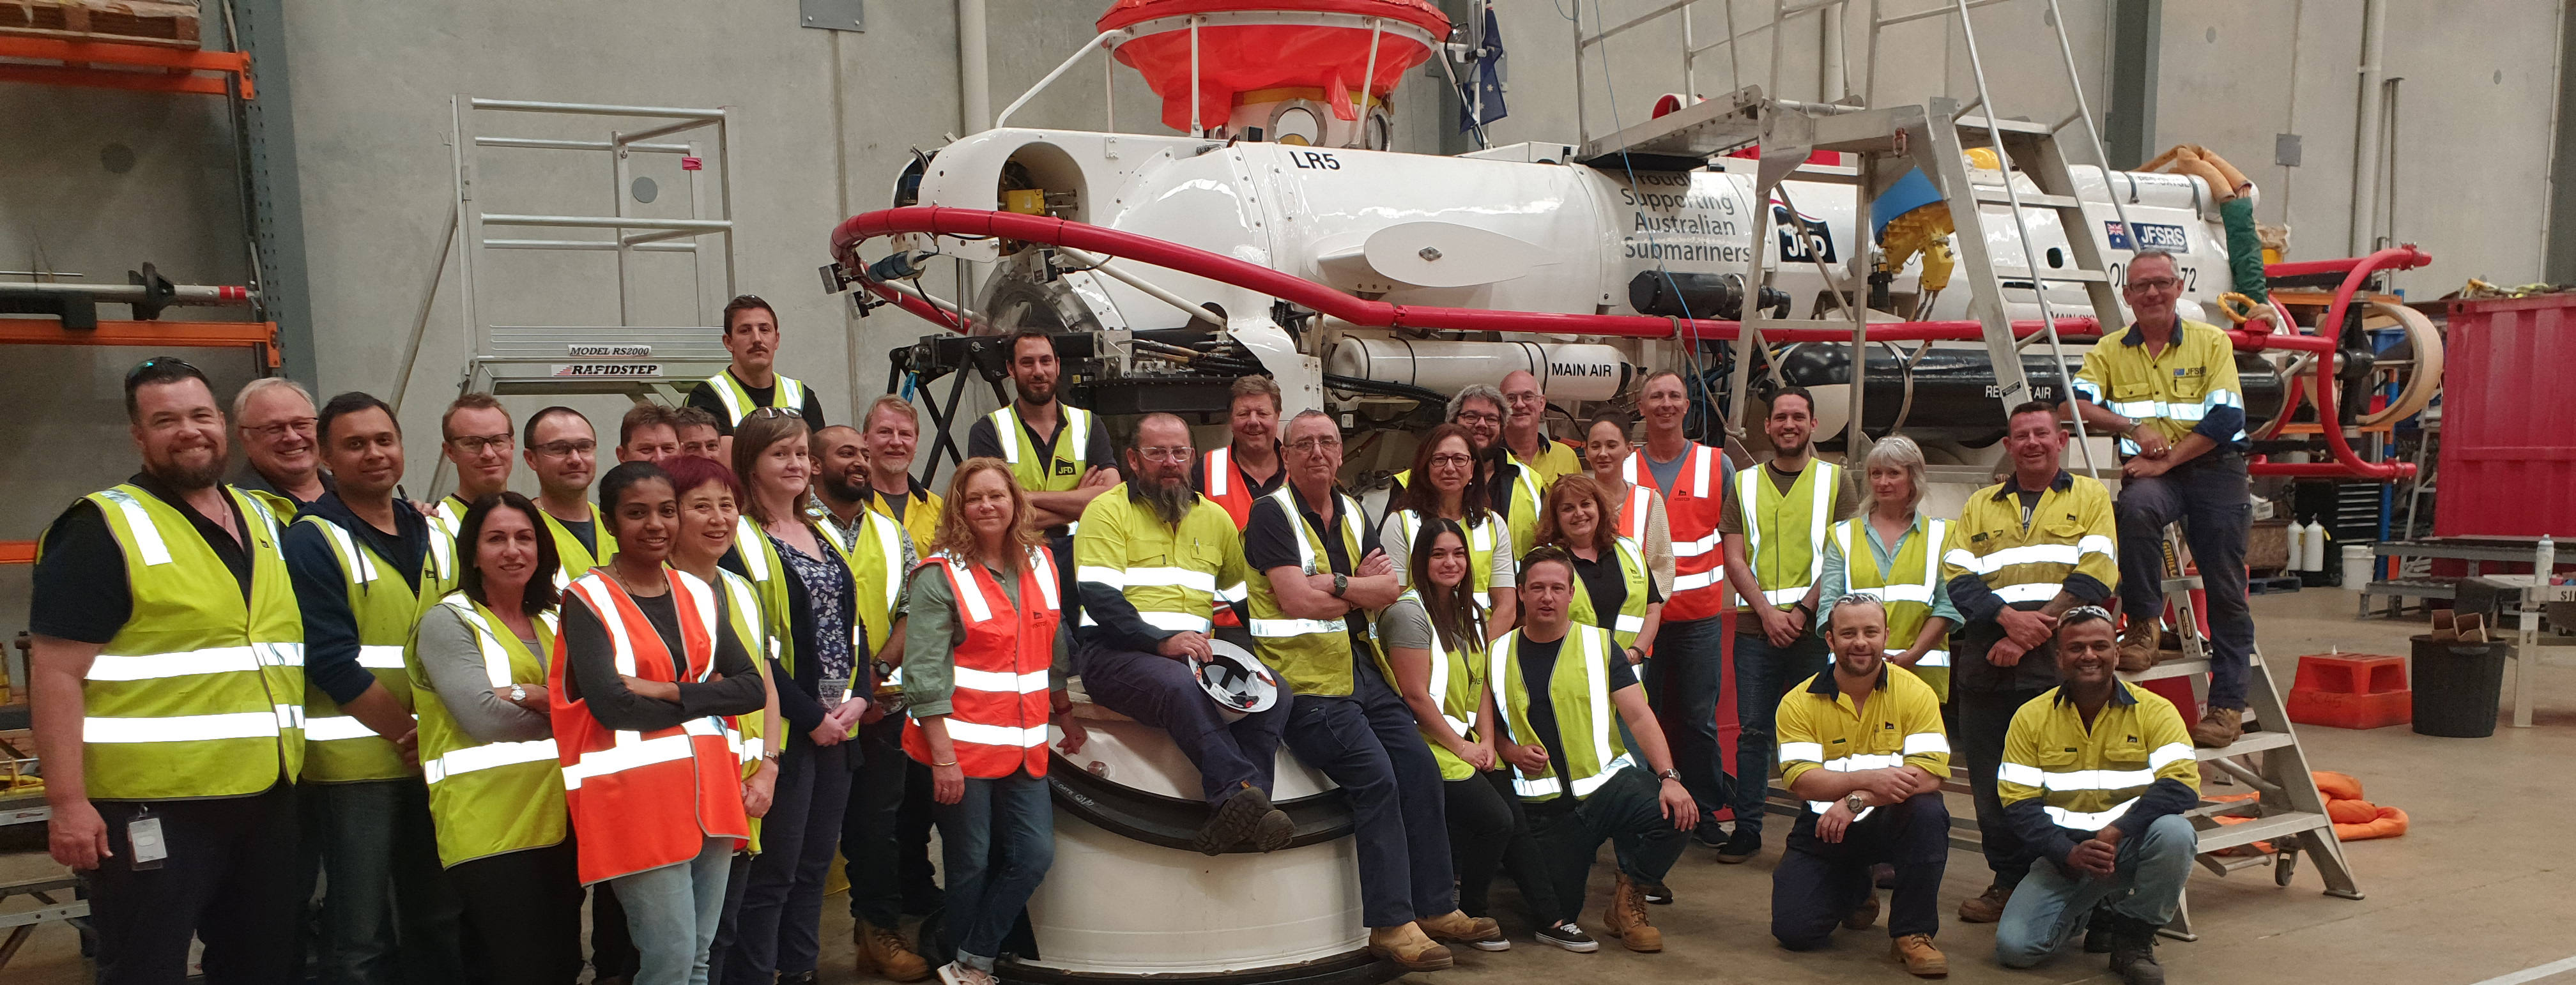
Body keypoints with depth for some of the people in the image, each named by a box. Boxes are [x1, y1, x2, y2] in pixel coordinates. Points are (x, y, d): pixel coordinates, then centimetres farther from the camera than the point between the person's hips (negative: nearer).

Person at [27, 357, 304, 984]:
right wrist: (67, 802, -18)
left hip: (268, 798, 7)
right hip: (152, 806, -6)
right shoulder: (102, 529, -7)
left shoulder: (268, 521, 12)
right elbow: (55, 672, -12)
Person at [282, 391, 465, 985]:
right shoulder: (311, 541, -7)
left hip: (435, 761, 6)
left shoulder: (431, 531, 10)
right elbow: (334, 665, -14)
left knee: (440, 920, 15)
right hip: (354, 765, -5)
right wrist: (411, 734, -12)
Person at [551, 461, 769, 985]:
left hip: (709, 789, 5)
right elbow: (612, 706, -17)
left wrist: (667, 691, -12)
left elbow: (753, 688, 1)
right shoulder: (587, 600, -5)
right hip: (636, 797, -5)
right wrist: (704, 693, -8)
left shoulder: (703, 595, 10)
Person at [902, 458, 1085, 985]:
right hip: (963, 743, -5)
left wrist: (1064, 714, 22)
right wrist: (942, 756, -16)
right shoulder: (940, 575, -8)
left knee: (1035, 854, 2)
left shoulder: (1040, 564, 8)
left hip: (1023, 743, 5)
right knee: (972, 863, 5)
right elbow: (923, 673, -12)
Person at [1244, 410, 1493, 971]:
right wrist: (1362, 590, -1)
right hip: (1307, 680, -7)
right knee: (1376, 777, -18)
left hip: (1361, 672, 7)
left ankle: (1435, 908, 11)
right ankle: (1390, 924, -10)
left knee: (1421, 770, 0)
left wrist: (1334, 583, -13)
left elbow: (1390, 590, 4)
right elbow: (1298, 600, -15)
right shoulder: (1272, 513, -5)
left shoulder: (1352, 514, 16)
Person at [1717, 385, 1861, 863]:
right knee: (1753, 731, 3)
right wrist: (1767, 611, -8)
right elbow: (1734, 558, 5)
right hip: (1754, 627, 2)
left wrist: (1802, 611, -10)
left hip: (1815, 627, -1)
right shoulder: (1745, 484, 12)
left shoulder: (1835, 480, 7)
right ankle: (1746, 830, 11)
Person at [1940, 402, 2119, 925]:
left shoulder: (2090, 497, 12)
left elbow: (2095, 574, -3)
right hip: (1987, 663, 3)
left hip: (2061, 661, -3)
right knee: (1993, 781, 5)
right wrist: (2010, 618, -11)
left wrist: (2036, 630, -13)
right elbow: (1957, 578, 7)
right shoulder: (1980, 506, 20)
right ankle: (2008, 882, 17)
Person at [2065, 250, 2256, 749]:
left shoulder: (2211, 342, 0)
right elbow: (2074, 403, -7)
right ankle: (2143, 625, -21)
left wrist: (2165, 461, -16)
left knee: (2225, 590, -1)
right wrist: (2133, 428, -20)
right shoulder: (2111, 350, 6)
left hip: (2214, 467, 0)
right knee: (2135, 508, -36)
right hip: (2151, 471, 0)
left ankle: (2228, 705, 7)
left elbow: (2225, 420, -8)